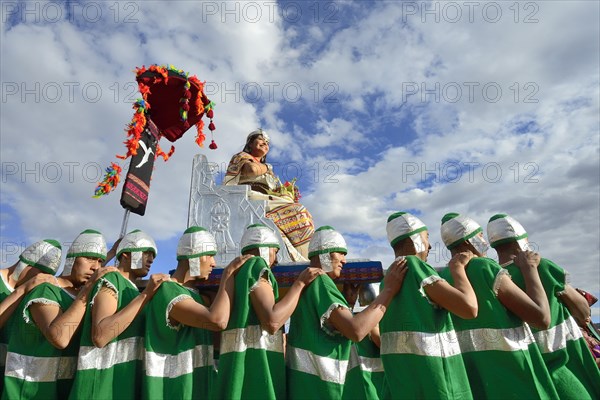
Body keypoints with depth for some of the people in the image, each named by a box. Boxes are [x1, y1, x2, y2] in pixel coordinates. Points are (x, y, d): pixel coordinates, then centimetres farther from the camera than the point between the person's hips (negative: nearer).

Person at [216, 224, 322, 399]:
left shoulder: (234, 272, 20)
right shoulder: (256, 265, -7)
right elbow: (272, 322, -20)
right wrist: (300, 282, -10)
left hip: (237, 366, 9)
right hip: (255, 364, -9)